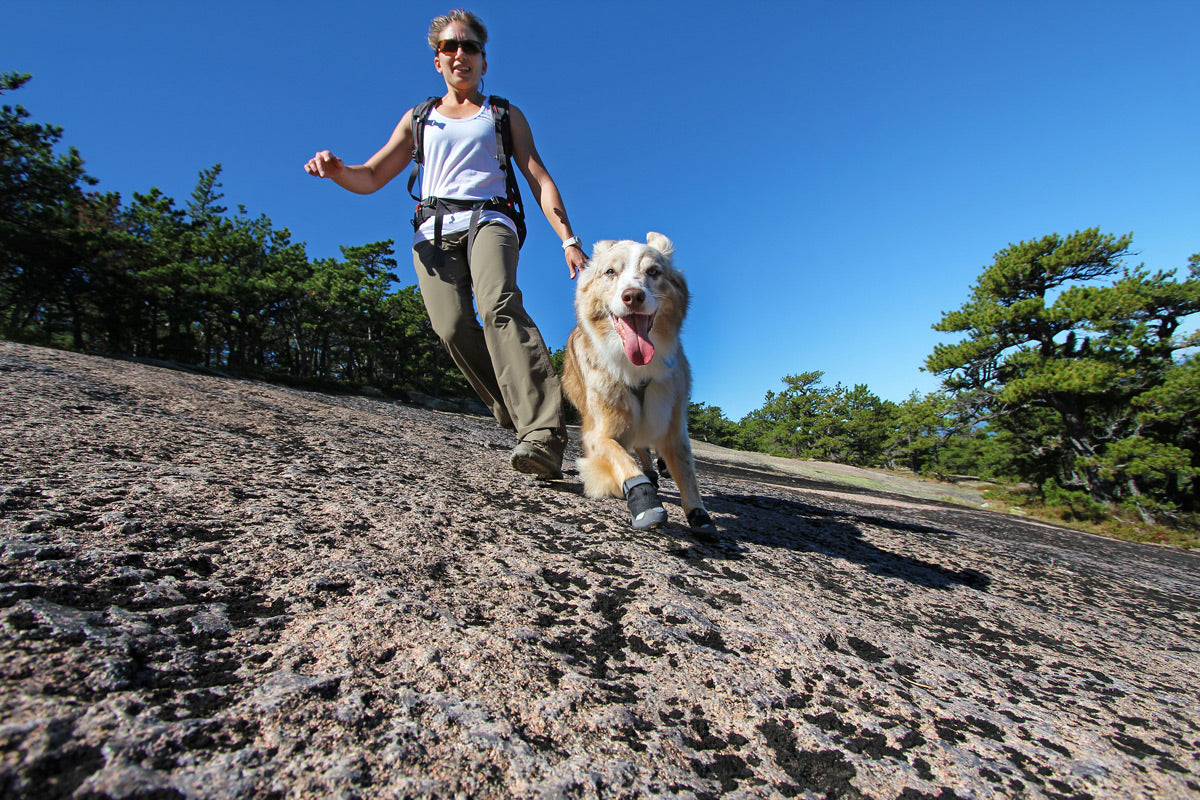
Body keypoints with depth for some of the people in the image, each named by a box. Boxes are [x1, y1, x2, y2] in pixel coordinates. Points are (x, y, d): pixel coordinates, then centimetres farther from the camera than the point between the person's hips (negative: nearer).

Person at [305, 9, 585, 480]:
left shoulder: (505, 115, 24)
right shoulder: (418, 119, 28)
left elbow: (539, 178, 12)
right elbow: (370, 178, 25)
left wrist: (568, 239, -4)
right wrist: (336, 171, 0)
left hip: (488, 221, -2)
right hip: (434, 233, 3)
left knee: (500, 305, -33)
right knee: (452, 327, -25)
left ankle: (543, 435, -44)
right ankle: (516, 416, -15)